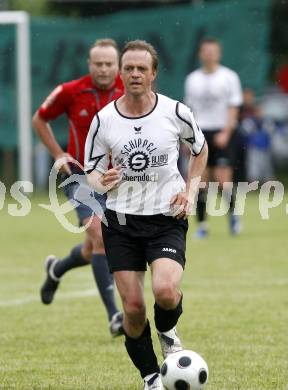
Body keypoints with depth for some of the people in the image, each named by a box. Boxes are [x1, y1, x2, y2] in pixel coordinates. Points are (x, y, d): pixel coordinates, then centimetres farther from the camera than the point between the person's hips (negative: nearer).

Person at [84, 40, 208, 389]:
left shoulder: (175, 112, -4)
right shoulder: (103, 120, -3)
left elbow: (200, 149, 15)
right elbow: (91, 173, 7)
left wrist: (190, 191, 2)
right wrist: (101, 182, -17)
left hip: (167, 219, -1)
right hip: (121, 220, 1)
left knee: (165, 291, -24)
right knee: (132, 307, -1)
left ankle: (167, 330, 12)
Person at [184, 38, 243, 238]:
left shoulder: (229, 77, 0)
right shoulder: (192, 79, 11)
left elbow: (233, 108, -3)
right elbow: (190, 110, 16)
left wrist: (225, 133, -14)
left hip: (222, 133, -3)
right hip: (199, 133, 3)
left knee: (223, 179, -11)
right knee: (201, 181, -1)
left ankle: (233, 213, 13)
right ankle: (202, 225, 5)